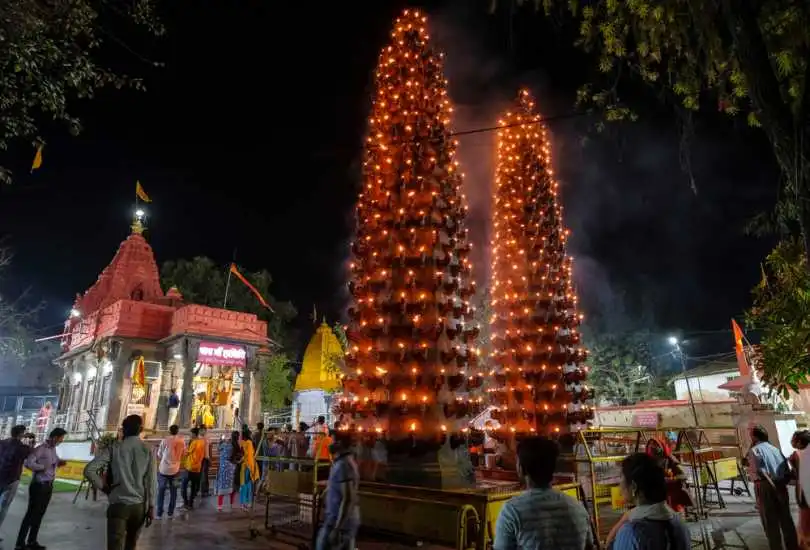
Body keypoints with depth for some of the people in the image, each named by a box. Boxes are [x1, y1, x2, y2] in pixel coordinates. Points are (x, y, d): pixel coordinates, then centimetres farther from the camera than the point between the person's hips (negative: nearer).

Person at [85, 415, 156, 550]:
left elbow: (89, 470, -13)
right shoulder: (147, 450, 0)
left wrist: (103, 487, 1)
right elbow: (150, 482, -2)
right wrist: (150, 506, 3)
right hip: (139, 505, 2)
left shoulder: (115, 448, -4)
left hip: (118, 504, -2)